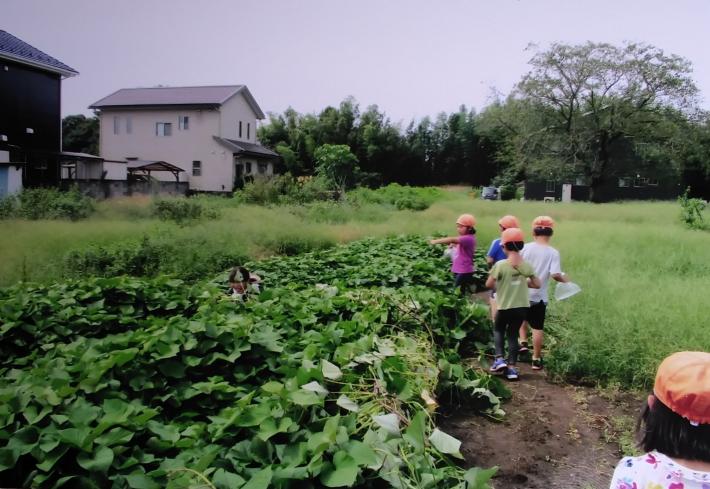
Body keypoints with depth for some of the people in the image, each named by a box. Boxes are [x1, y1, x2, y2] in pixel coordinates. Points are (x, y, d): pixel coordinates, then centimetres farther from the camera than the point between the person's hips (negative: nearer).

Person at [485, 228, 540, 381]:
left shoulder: (501, 265, -16)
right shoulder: (526, 265, -4)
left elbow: (489, 284, -14)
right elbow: (537, 284, 2)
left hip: (505, 307, -3)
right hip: (522, 306, 3)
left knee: (498, 330, 22)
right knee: (513, 334, 14)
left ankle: (499, 359, 8)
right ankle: (512, 367, 12)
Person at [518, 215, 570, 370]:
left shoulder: (526, 248, -6)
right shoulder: (553, 253, -10)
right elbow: (555, 274, -18)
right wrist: (566, 279, 1)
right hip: (539, 297, -1)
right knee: (537, 328, 8)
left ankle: (523, 343, 18)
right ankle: (536, 359, 15)